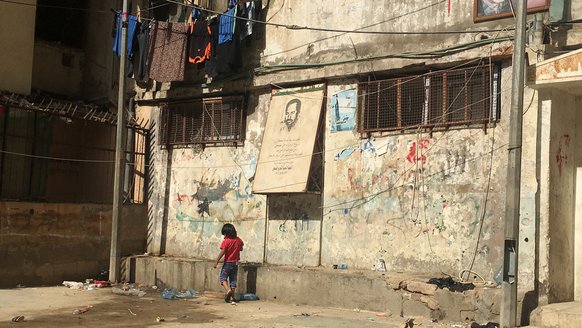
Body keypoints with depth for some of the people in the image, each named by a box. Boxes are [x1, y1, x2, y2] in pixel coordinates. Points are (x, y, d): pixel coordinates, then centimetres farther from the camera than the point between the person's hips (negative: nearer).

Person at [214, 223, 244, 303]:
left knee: (223, 278, 5)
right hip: (235, 263, 5)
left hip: (227, 263, -5)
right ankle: (232, 297, 10)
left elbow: (222, 252, -17)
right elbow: (241, 249, 17)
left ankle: (228, 290, -20)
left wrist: (216, 262, -12)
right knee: (233, 280, 10)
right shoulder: (238, 240, 1)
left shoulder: (226, 241, -14)